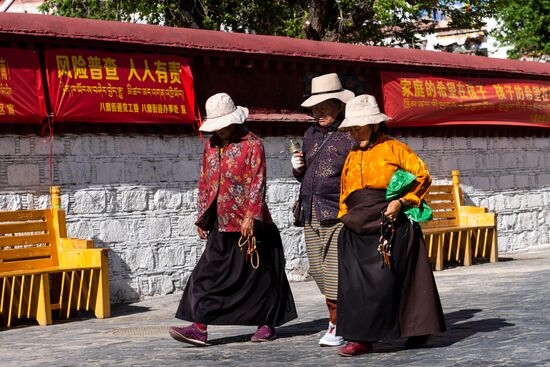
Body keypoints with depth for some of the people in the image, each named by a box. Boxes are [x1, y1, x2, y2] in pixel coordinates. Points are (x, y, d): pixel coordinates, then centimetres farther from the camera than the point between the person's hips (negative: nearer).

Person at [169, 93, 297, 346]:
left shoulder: (252, 145, -8)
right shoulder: (211, 145, 13)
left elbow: (257, 183, -14)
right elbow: (204, 182, 18)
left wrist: (251, 216, -21)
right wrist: (202, 216, 15)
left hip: (248, 223, -6)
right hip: (222, 225, 6)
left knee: (259, 273, 5)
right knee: (210, 273, 0)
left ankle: (268, 324, 18)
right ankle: (200, 328, -2)